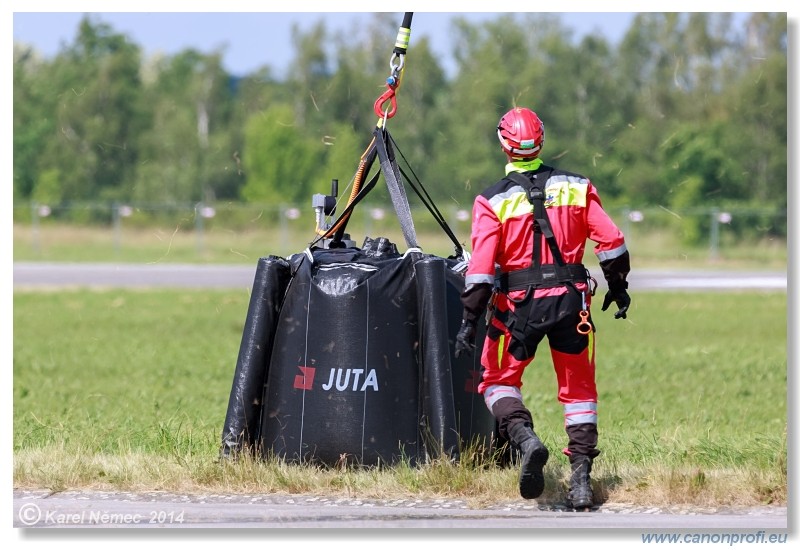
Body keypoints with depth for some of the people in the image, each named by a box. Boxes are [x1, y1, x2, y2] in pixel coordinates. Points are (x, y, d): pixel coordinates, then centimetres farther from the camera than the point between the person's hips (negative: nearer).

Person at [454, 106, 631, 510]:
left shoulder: (492, 201, -5)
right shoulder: (575, 187, 3)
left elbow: (481, 266, -12)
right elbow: (611, 240, 2)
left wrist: (469, 321, -9)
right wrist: (618, 286, 17)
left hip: (519, 304, -2)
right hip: (570, 297, 2)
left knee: (498, 380, 15)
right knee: (578, 388, 14)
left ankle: (524, 437, -14)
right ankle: (581, 479, 7)